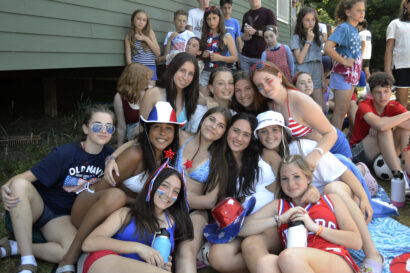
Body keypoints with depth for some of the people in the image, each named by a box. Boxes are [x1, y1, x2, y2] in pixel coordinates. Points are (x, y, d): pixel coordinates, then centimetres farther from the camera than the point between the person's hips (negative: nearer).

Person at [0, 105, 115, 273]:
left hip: (62, 216, 2)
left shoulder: (108, 156, -2)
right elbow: (30, 175, -20)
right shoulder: (66, 153, -16)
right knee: (20, 184, -37)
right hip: (39, 206, -2)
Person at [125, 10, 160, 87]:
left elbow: (158, 53, 3)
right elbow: (128, 58, 2)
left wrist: (146, 39, -5)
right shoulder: (129, 36, 6)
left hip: (150, 67, 1)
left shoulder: (150, 32, 8)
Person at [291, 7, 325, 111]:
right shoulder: (296, 38, -2)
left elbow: (320, 60, 16)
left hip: (316, 78, 5)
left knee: (321, 109, 1)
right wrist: (308, 41, -10)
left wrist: (324, 80, 13)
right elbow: (300, 59, -12)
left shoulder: (318, 37, 14)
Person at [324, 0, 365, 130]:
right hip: (343, 74, -9)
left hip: (352, 74, 9)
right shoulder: (344, 28, -15)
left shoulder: (355, 29, 12)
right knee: (340, 111, -7)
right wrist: (344, 61, -20)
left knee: (344, 110, 14)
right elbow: (328, 47, -28)